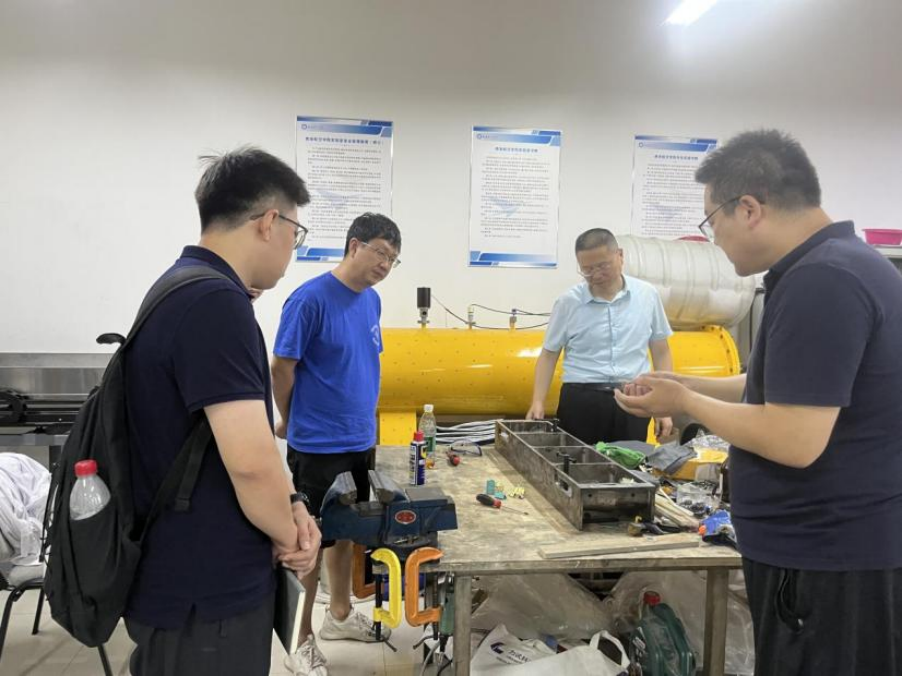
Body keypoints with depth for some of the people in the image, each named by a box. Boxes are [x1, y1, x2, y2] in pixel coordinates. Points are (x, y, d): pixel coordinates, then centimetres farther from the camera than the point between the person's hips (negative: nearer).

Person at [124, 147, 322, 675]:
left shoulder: (183, 291, 7)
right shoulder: (214, 304, -25)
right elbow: (251, 462, -29)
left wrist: (287, 512, 1)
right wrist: (288, 533, -10)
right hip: (205, 594, -9)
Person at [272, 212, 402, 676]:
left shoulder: (371, 300, 6)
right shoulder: (310, 298, -18)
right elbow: (282, 367, -13)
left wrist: (366, 423, 16)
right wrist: (288, 421, 0)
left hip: (360, 440, 7)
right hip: (317, 445, -7)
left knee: (348, 532, 20)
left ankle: (339, 615, 38)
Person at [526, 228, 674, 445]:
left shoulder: (647, 295, 4)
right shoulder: (568, 301, -1)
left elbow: (661, 352, 11)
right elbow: (548, 355, 6)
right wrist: (538, 402, -6)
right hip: (581, 400, -1)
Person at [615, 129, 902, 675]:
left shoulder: (819, 281, -25)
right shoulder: (847, 262, 10)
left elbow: (794, 440, -27)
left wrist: (685, 403, -13)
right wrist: (687, 384, 11)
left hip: (828, 559, -10)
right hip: (846, 544, 10)